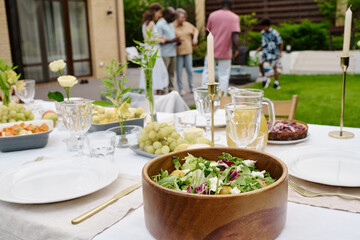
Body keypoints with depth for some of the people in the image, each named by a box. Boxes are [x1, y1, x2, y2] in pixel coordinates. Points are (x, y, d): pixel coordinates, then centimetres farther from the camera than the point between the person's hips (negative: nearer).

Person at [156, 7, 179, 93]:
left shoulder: (170, 24, 21)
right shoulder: (160, 25, -6)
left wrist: (177, 41, 8)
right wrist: (172, 40, -17)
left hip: (173, 53, 8)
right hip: (165, 54, -8)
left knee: (171, 73, 8)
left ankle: (171, 90, 14)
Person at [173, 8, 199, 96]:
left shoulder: (188, 25, 9)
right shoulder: (172, 26, -8)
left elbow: (195, 30, 24)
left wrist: (195, 37, 8)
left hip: (188, 51, 4)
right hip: (178, 52, -4)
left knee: (190, 70, 7)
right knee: (179, 72, -1)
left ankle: (191, 87, 19)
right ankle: (181, 89, 10)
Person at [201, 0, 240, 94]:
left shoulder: (213, 15, 2)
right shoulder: (234, 17, -6)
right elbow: (235, 35, -17)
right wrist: (237, 49, -9)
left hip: (211, 50, 2)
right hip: (225, 52, -2)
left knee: (207, 72, 13)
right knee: (224, 76, 5)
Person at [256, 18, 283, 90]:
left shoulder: (274, 33, -16)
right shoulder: (263, 32, 3)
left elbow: (281, 43, -10)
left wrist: (280, 52, -13)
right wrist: (260, 48, 3)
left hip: (274, 52, -6)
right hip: (265, 51, 6)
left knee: (274, 67, 0)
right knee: (260, 64, -10)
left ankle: (276, 83, 11)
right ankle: (264, 79, 8)